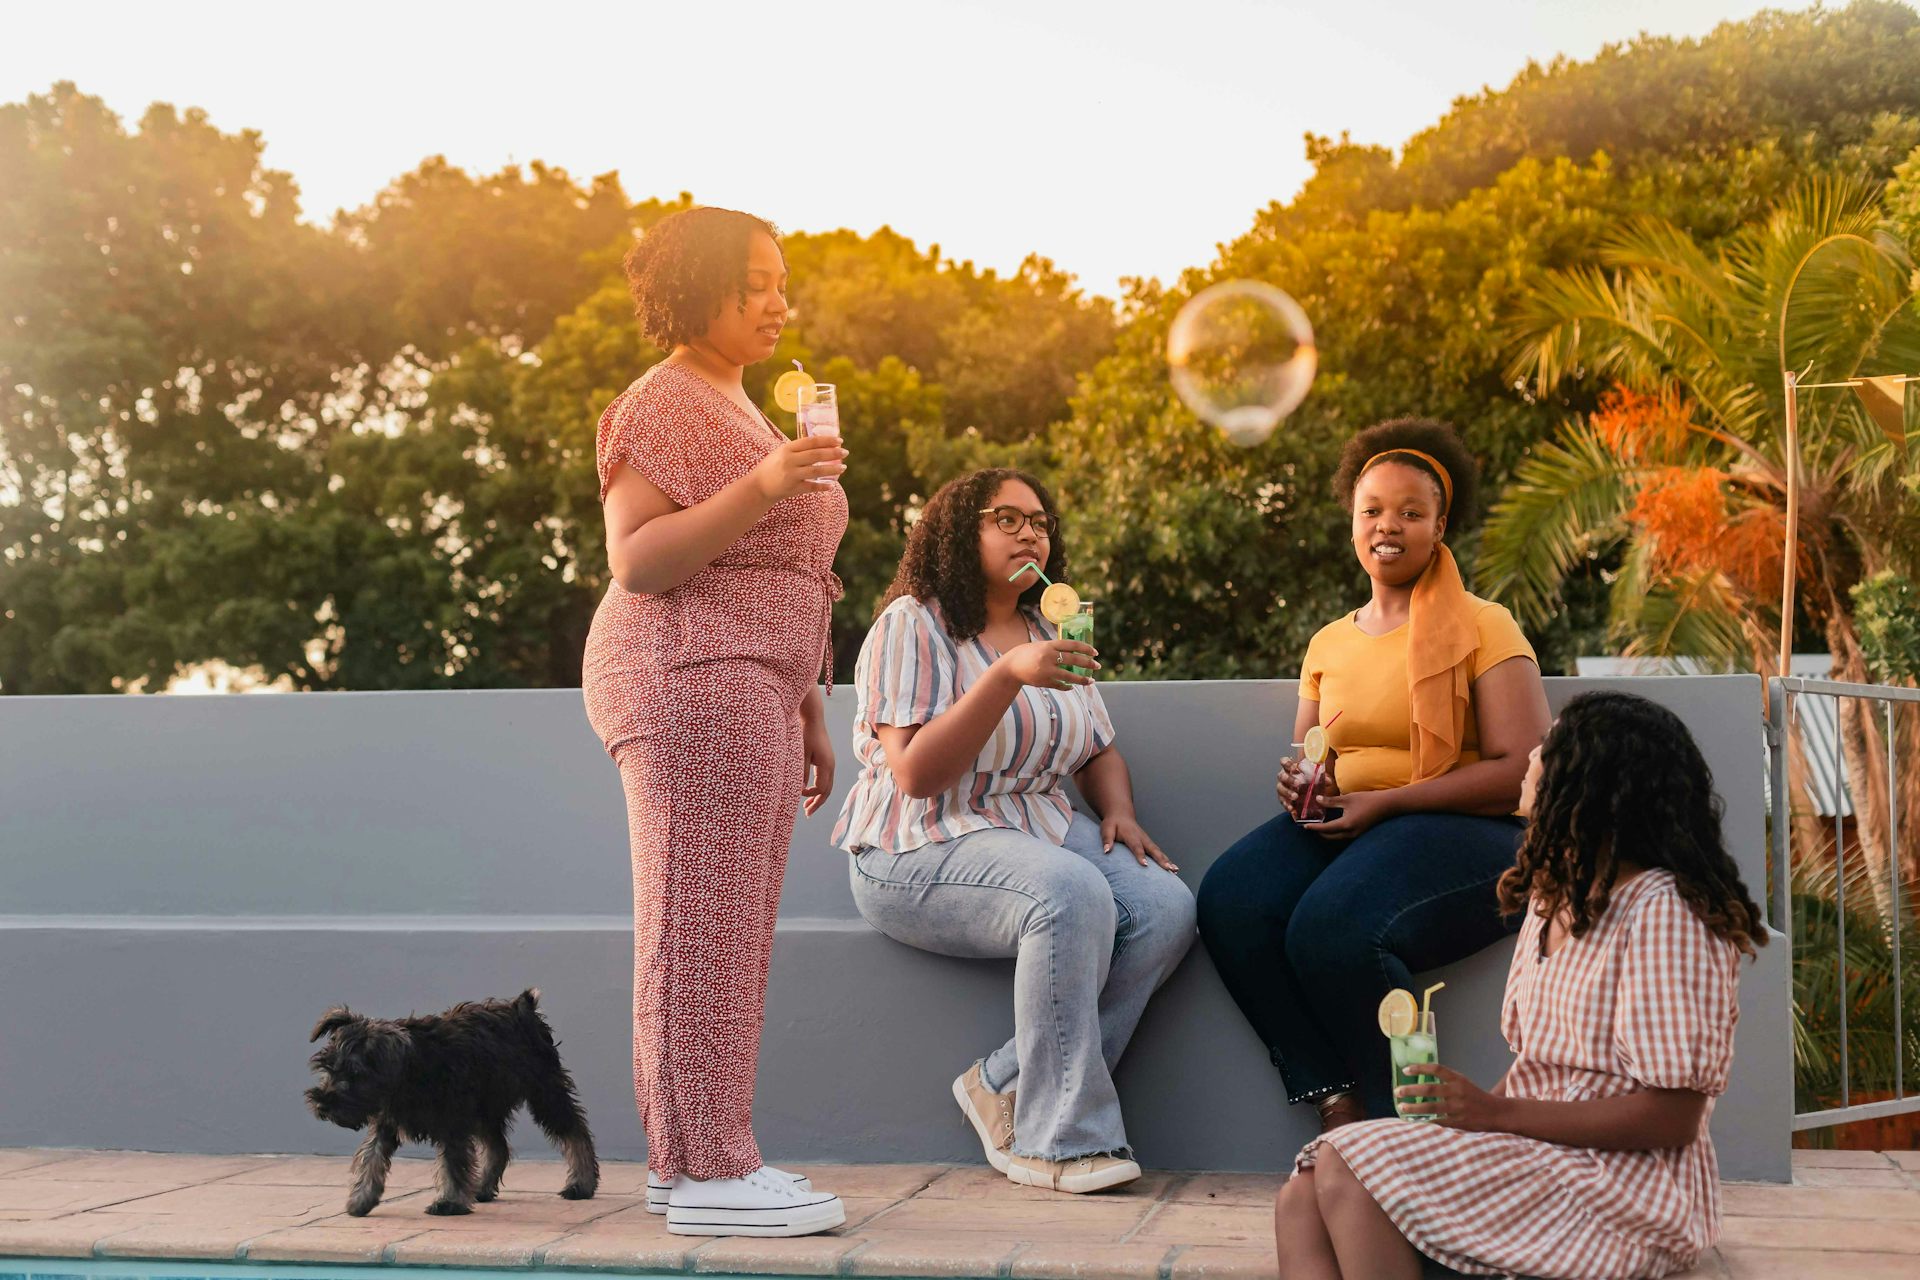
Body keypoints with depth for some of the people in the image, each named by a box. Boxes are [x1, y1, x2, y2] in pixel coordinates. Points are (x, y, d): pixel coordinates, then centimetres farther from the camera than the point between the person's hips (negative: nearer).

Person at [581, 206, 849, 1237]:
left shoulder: (738, 412, 25)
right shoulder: (660, 407, -5)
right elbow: (638, 563, -15)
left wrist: (806, 716, 23)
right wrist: (762, 486, -24)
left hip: (749, 691, 10)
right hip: (690, 683, -10)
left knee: (724, 931, 7)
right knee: (702, 921, -11)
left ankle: (689, 1157, 10)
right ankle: (707, 1171, -9)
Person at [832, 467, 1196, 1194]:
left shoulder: (1050, 635, 17)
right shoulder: (912, 626, -7)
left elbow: (1101, 753, 23)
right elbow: (916, 774, -18)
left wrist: (1118, 812, 0)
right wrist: (1009, 676, -27)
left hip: (1040, 829, 7)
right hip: (921, 852, -7)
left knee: (1167, 908, -20)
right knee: (1074, 896, -35)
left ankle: (1006, 1088, -13)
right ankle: (1058, 1141, -24)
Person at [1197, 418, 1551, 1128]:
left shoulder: (1483, 627, 0)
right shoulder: (1329, 642, 19)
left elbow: (1521, 770, -10)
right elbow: (1306, 759, 25)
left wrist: (1384, 802, -16)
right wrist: (1302, 785, -1)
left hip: (1463, 831, -6)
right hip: (1345, 828, 6)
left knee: (1333, 926, -34)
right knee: (1230, 902, -24)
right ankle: (1337, 1106, -18)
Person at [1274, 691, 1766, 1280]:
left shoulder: (1664, 915, -14)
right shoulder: (1554, 897, 17)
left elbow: (1671, 1118, -18)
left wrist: (1496, 1111, -19)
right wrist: (1466, 1108, -2)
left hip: (1630, 1193, -9)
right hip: (1540, 1158, 9)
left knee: (1351, 1169, -25)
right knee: (1303, 1201, -13)